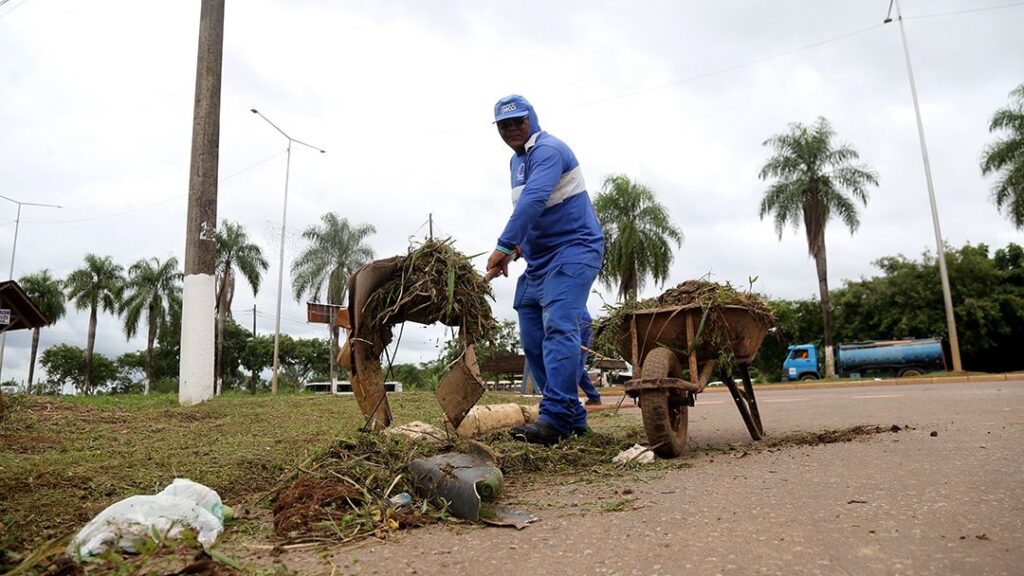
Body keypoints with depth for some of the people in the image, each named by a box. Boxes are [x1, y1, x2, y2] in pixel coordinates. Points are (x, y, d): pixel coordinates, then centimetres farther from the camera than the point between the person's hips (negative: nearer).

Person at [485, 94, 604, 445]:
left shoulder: (549, 150, -13)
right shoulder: (516, 160, 18)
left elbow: (534, 200, -28)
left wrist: (504, 246, -33)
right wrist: (520, 244, 12)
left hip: (573, 250, -10)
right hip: (539, 259, 10)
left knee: (558, 328, -22)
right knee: (532, 338, 6)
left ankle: (556, 418, -24)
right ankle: (571, 415, 13)